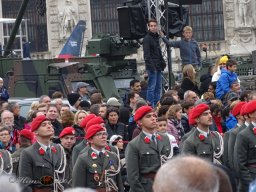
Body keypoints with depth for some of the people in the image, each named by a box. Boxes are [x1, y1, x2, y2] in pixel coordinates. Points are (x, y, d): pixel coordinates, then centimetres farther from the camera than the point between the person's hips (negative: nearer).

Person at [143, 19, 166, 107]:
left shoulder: (156, 37, 17)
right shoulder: (147, 38, -9)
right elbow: (146, 54, -16)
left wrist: (162, 62, 16)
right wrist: (150, 65, -23)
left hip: (158, 67, 9)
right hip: (152, 67, -9)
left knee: (158, 87, 11)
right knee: (152, 87, -8)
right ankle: (150, 106, -7)